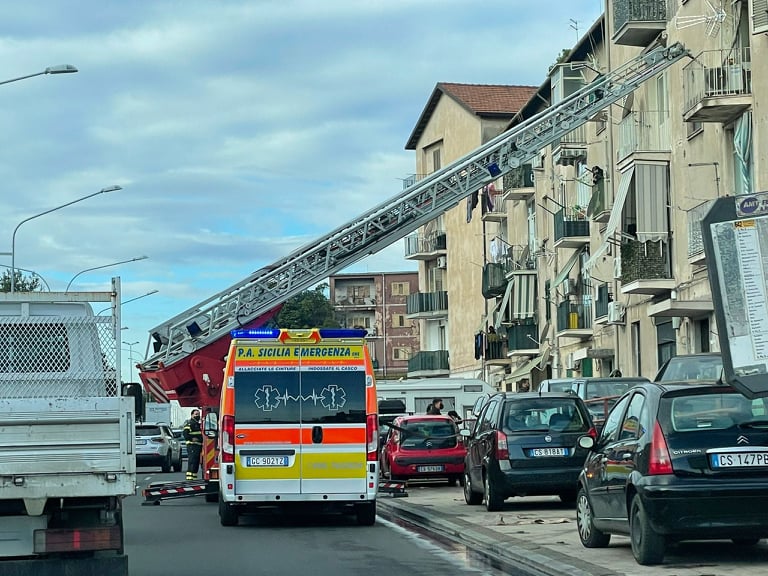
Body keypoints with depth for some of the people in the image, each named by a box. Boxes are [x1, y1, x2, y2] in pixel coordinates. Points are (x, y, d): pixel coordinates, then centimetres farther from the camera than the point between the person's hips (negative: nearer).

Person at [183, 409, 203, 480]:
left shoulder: (198, 424, 23)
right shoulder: (189, 423, -6)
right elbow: (185, 434, -17)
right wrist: (192, 439, -23)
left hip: (198, 446, 10)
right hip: (192, 446, -10)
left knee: (197, 463, 9)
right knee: (192, 462, -14)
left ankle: (194, 477, 13)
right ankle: (189, 477, -18)